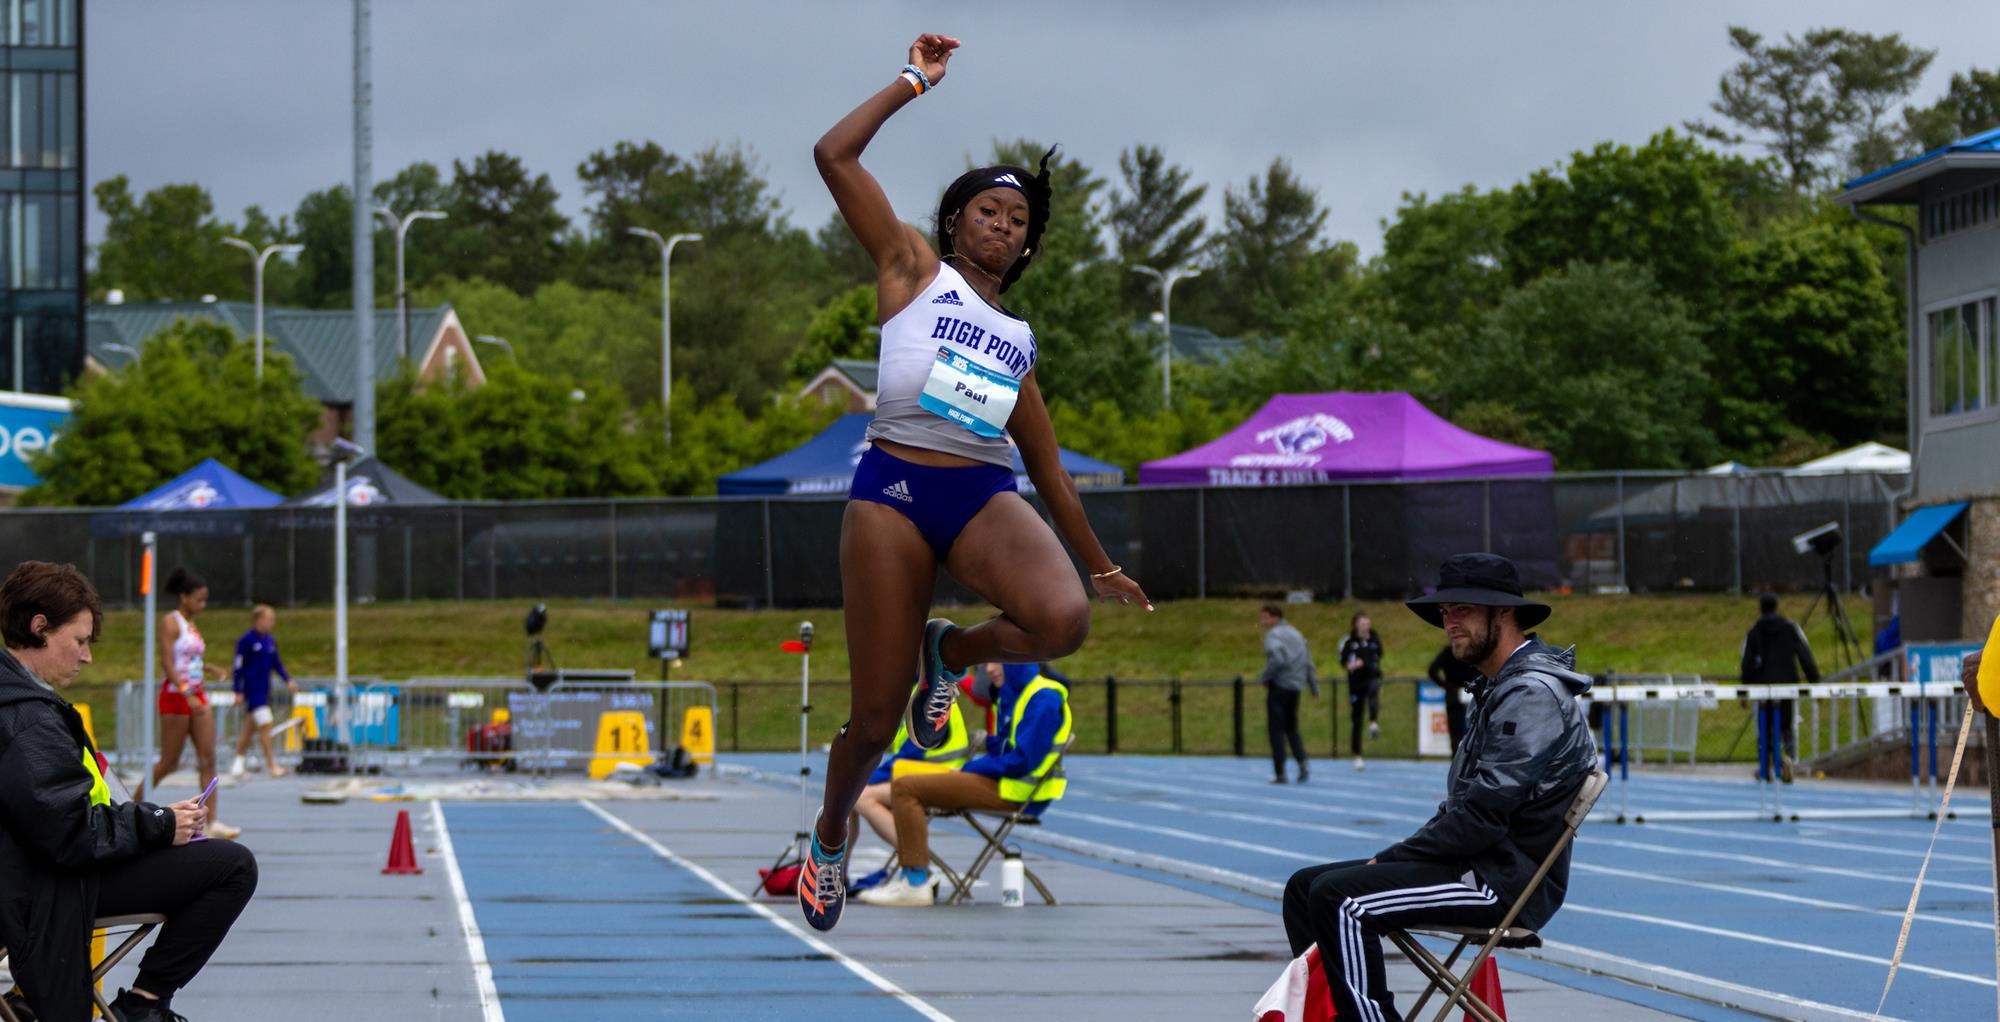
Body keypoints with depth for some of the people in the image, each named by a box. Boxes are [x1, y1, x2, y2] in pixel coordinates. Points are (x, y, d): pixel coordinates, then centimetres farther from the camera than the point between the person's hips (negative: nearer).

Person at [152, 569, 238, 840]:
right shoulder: (170, 622, -10)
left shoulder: (191, 625, 15)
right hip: (175, 696, -8)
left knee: (208, 759, -3)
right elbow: (167, 663, -19)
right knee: (169, 763, -1)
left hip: (197, 697, 8)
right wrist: (187, 695, -27)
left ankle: (212, 823, -7)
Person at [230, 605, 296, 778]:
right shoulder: (246, 640, -12)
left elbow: (277, 663, 18)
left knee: (249, 728, 13)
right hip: (252, 691, -8)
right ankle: (272, 766, -10)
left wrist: (288, 681, 6)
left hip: (264, 690, 8)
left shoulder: (270, 641, 9)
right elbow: (239, 667, -10)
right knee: (265, 725, -11)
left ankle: (238, 765, 21)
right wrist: (238, 691, -11)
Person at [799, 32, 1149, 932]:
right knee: (874, 719, -2)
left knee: (1062, 620, -30)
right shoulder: (913, 267, 10)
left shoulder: (1018, 338, 22)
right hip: (893, 491, -3)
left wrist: (1100, 564, 28)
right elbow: (835, 156, -1)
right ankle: (829, 841, 30)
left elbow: (1047, 464, 27)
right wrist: (914, 81, 6)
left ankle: (954, 652, 4)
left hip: (987, 497, 3)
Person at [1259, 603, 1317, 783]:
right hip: (1296, 687, 7)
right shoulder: (1295, 634, 15)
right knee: (1291, 728, 19)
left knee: (1276, 730, -1)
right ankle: (1302, 763, -1)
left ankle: (1280, 773, -3)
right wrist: (1314, 686, 20)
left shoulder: (1274, 635, -9)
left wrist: (1266, 677, -10)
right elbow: (1308, 662, 15)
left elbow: (1277, 659, -24)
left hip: (1279, 686, -7)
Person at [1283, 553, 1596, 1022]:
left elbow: (1481, 817, -21)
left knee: (1340, 898, -24)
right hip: (1484, 864, 10)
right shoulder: (1497, 687, 18)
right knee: (1305, 887, 5)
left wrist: (1388, 859, -12)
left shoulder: (1531, 694, -15)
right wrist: (1392, 860, 6)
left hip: (1506, 879, -10)